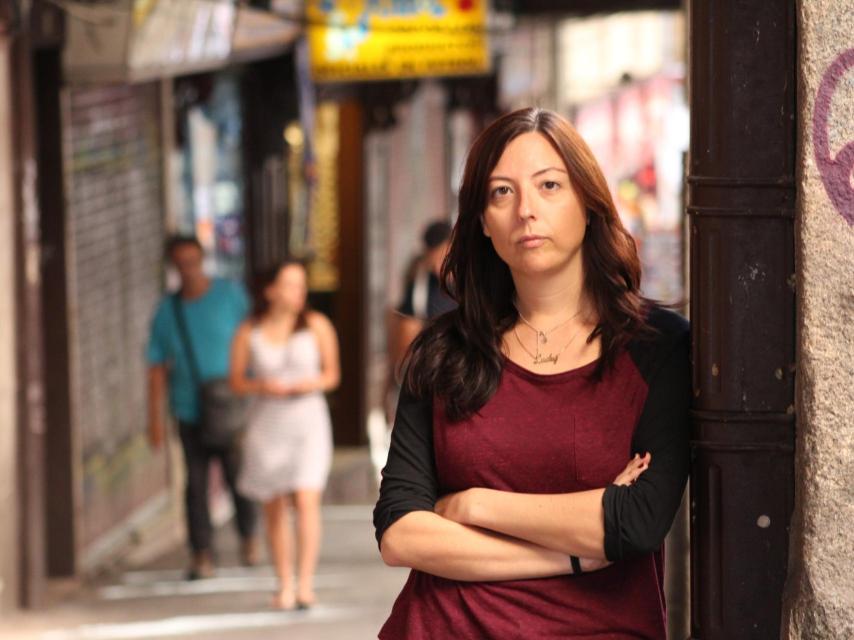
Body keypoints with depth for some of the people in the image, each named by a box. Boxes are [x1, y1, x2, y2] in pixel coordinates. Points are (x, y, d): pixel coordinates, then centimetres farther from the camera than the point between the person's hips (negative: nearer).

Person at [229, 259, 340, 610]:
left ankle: (305, 583, -14)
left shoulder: (316, 325, -1)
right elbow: (236, 381, 5)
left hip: (308, 420, -1)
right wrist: (262, 386, -14)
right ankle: (284, 586, 17)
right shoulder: (248, 332, -1)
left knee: (306, 500, -16)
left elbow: (332, 373, 7)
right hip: (267, 423, 1)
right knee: (274, 509, 6)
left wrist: (313, 383, -14)